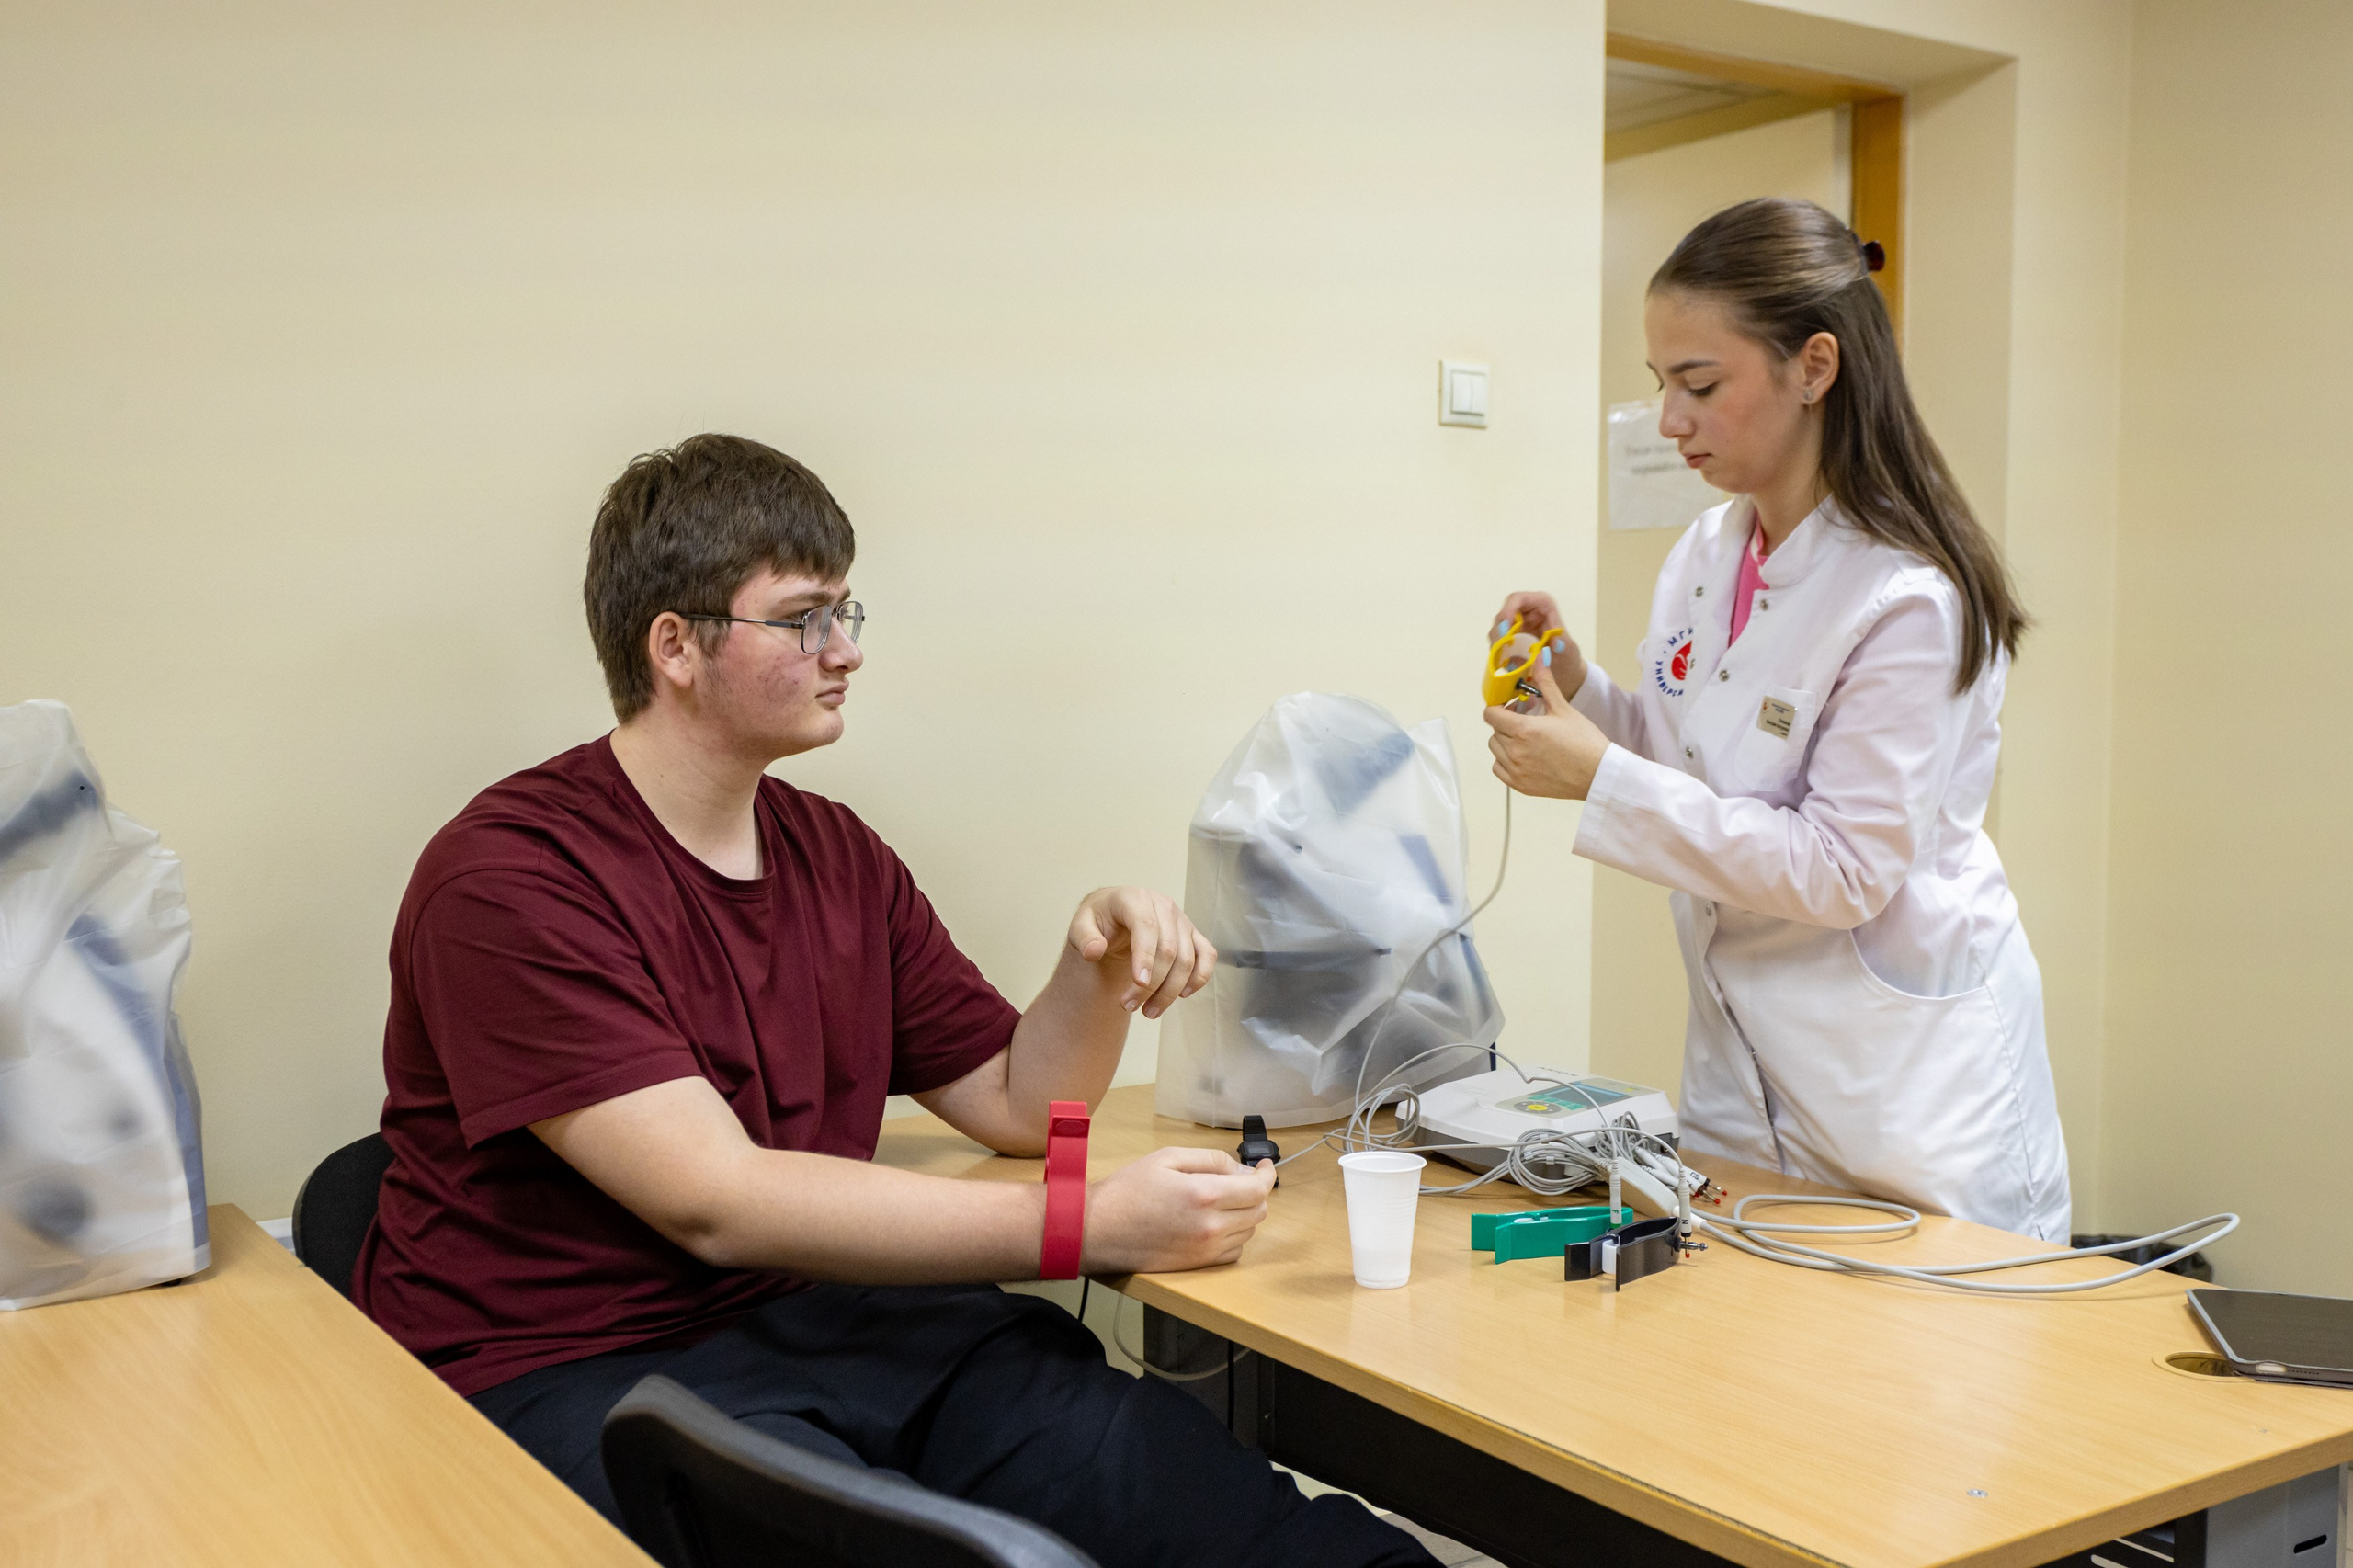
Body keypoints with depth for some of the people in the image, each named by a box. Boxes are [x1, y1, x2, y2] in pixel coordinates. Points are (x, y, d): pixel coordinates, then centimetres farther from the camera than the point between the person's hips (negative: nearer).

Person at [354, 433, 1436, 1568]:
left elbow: (1013, 1104, 18)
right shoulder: (507, 878, -12)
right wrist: (1085, 1227, -23)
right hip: (572, 1374, -5)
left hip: (808, 1319, 5)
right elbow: (719, 1203, -20)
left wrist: (1100, 966, -4)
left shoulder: (839, 856, 12)